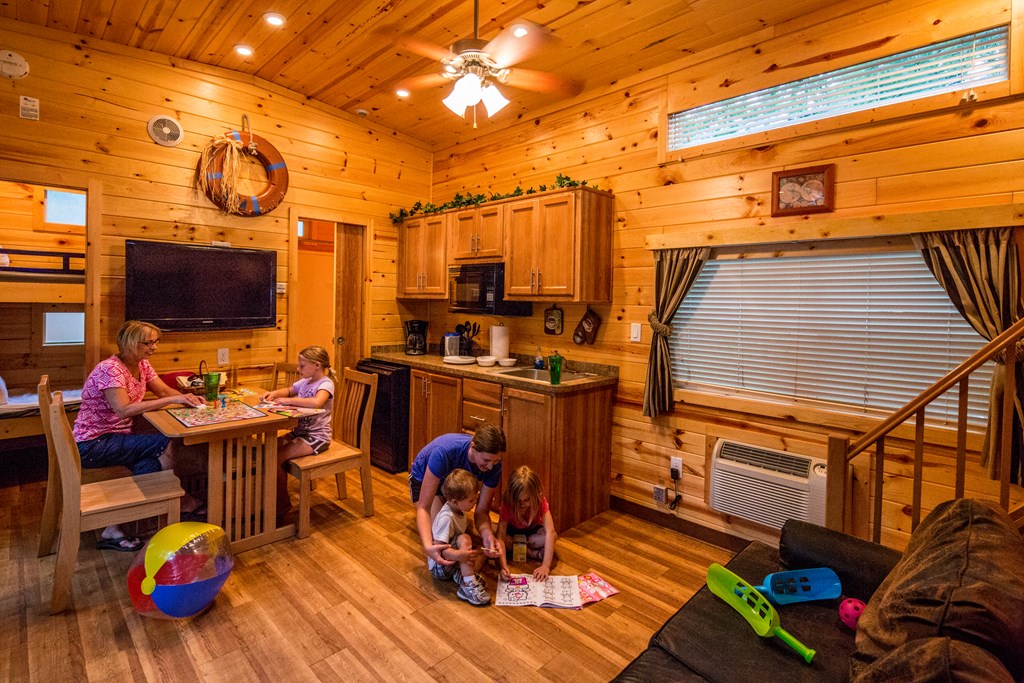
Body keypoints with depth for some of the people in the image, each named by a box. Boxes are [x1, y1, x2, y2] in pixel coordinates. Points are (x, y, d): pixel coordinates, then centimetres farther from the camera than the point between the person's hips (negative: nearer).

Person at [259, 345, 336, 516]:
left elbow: (316, 402, -39)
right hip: (300, 431, 9)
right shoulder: (305, 381, 8)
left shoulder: (325, 384, -19)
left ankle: (283, 504, 4)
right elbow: (288, 390, 25)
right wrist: (273, 393, 3)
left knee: (276, 458, -16)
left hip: (316, 436, -9)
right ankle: (275, 495, 16)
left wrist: (289, 400, -28)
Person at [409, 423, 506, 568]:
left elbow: (481, 511, -25)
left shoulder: (493, 464, -32)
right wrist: (428, 546, -58)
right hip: (424, 478, -3)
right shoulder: (444, 451, -46)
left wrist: (488, 536, -47)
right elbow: (423, 508, -42)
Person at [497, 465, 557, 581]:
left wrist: (546, 565, -50)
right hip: (513, 531, 0)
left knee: (550, 536, -32)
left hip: (532, 530, 0)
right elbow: (500, 536, -38)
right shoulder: (507, 504, -32)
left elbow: (550, 532, -41)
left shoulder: (540, 501, -32)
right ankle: (530, 553, -16)